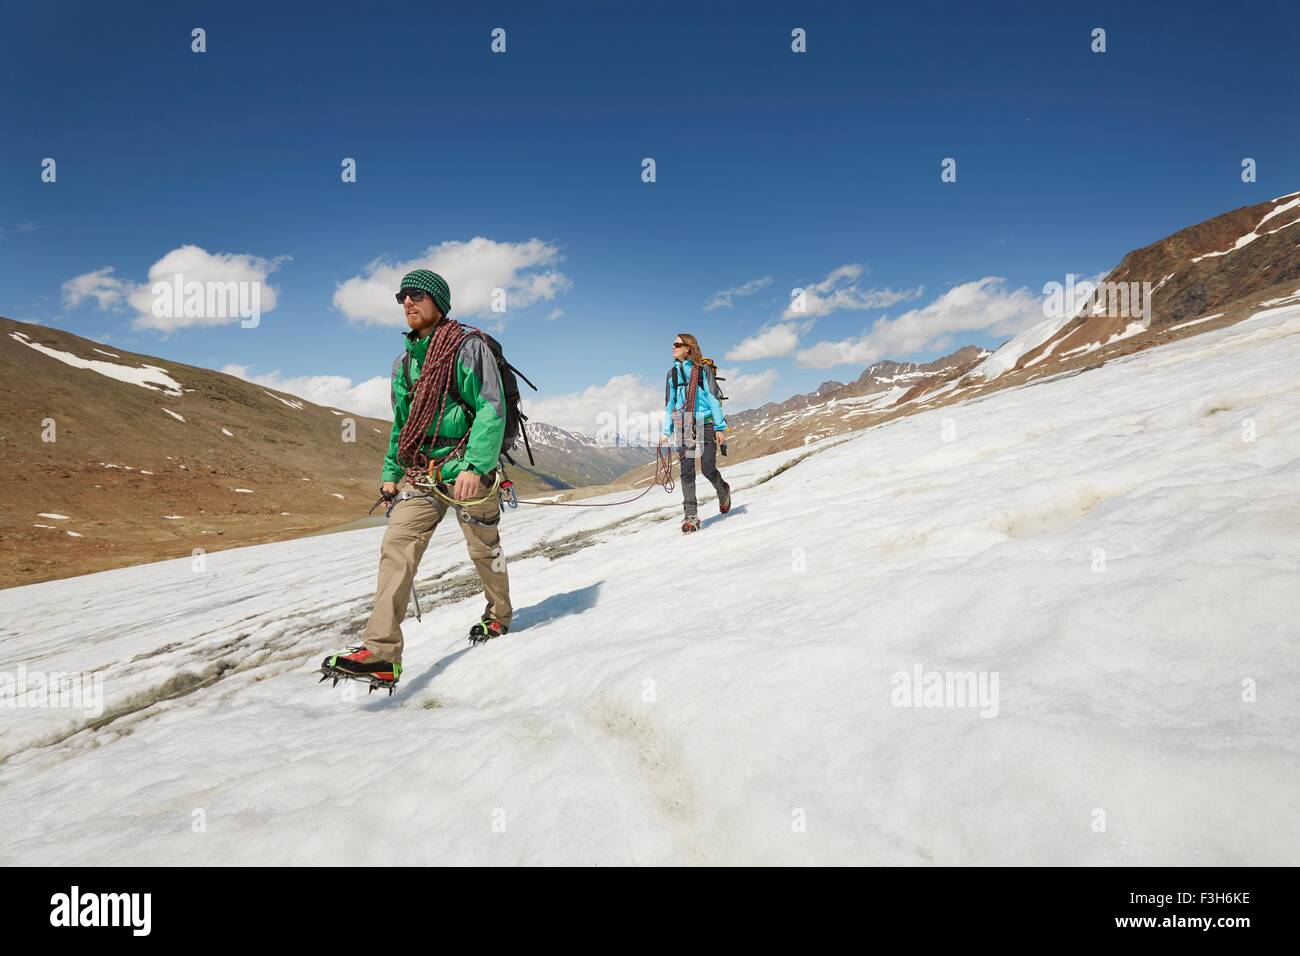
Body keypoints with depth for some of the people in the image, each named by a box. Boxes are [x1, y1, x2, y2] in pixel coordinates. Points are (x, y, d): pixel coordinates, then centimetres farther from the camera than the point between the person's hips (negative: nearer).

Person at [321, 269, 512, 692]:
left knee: (484, 549, 9)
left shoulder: (468, 346, -6)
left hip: (467, 469, -6)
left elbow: (492, 409, -15)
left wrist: (475, 465, -25)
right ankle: (381, 650, -14)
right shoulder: (404, 363, 16)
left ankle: (498, 616, 36)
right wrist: (391, 473, 19)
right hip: (420, 472, 6)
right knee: (396, 546, -10)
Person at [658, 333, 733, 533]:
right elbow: (669, 404, 16)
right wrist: (666, 432, 10)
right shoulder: (672, 373, 12)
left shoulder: (704, 370, -1)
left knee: (708, 468, -5)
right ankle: (691, 516, 0)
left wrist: (720, 427, -9)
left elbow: (714, 399, -4)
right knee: (686, 471, -4)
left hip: (705, 425, -4)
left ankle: (723, 491, 29)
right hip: (683, 427, 4)